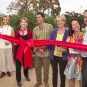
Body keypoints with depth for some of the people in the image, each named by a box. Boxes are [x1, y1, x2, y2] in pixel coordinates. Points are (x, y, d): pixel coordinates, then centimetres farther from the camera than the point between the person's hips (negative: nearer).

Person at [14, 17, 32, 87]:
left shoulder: (29, 32, -4)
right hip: (18, 50, 0)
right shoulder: (17, 31, 1)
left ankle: (26, 75, 46)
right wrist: (15, 42, -11)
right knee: (18, 65, 3)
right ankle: (18, 80, 19)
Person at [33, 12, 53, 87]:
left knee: (46, 68, 11)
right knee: (37, 68, 14)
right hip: (37, 52, 4)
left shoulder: (49, 26, -7)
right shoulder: (35, 29, 6)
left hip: (46, 52, -4)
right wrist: (35, 47, -6)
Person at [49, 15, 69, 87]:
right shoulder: (53, 32, 2)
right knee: (54, 72, 17)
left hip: (63, 56, -3)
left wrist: (65, 50, -24)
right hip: (54, 55, 3)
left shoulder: (68, 32, -7)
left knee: (62, 73, 11)